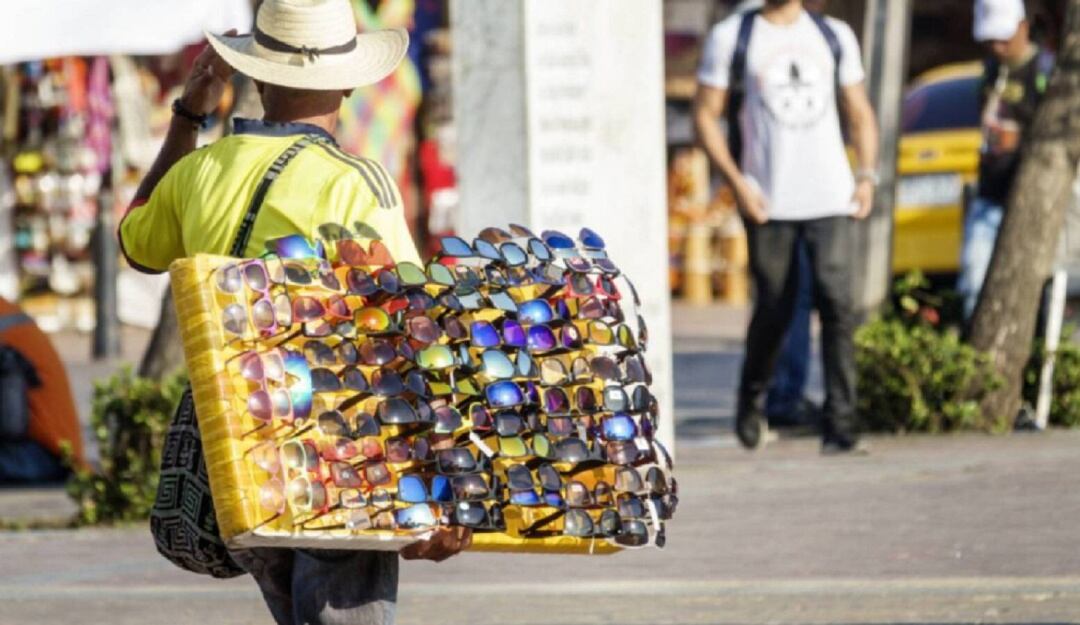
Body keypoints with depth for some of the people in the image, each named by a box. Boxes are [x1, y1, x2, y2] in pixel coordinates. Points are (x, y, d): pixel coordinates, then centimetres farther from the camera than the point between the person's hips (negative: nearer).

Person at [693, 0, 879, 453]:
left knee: (837, 304, -12)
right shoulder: (731, 37, 3)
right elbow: (705, 114, 2)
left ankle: (840, 424, -12)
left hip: (830, 196, 1)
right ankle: (751, 400, 32)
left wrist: (866, 176, 3)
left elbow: (860, 114, 18)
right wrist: (737, 182, -10)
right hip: (768, 203, -1)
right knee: (773, 310, 4)